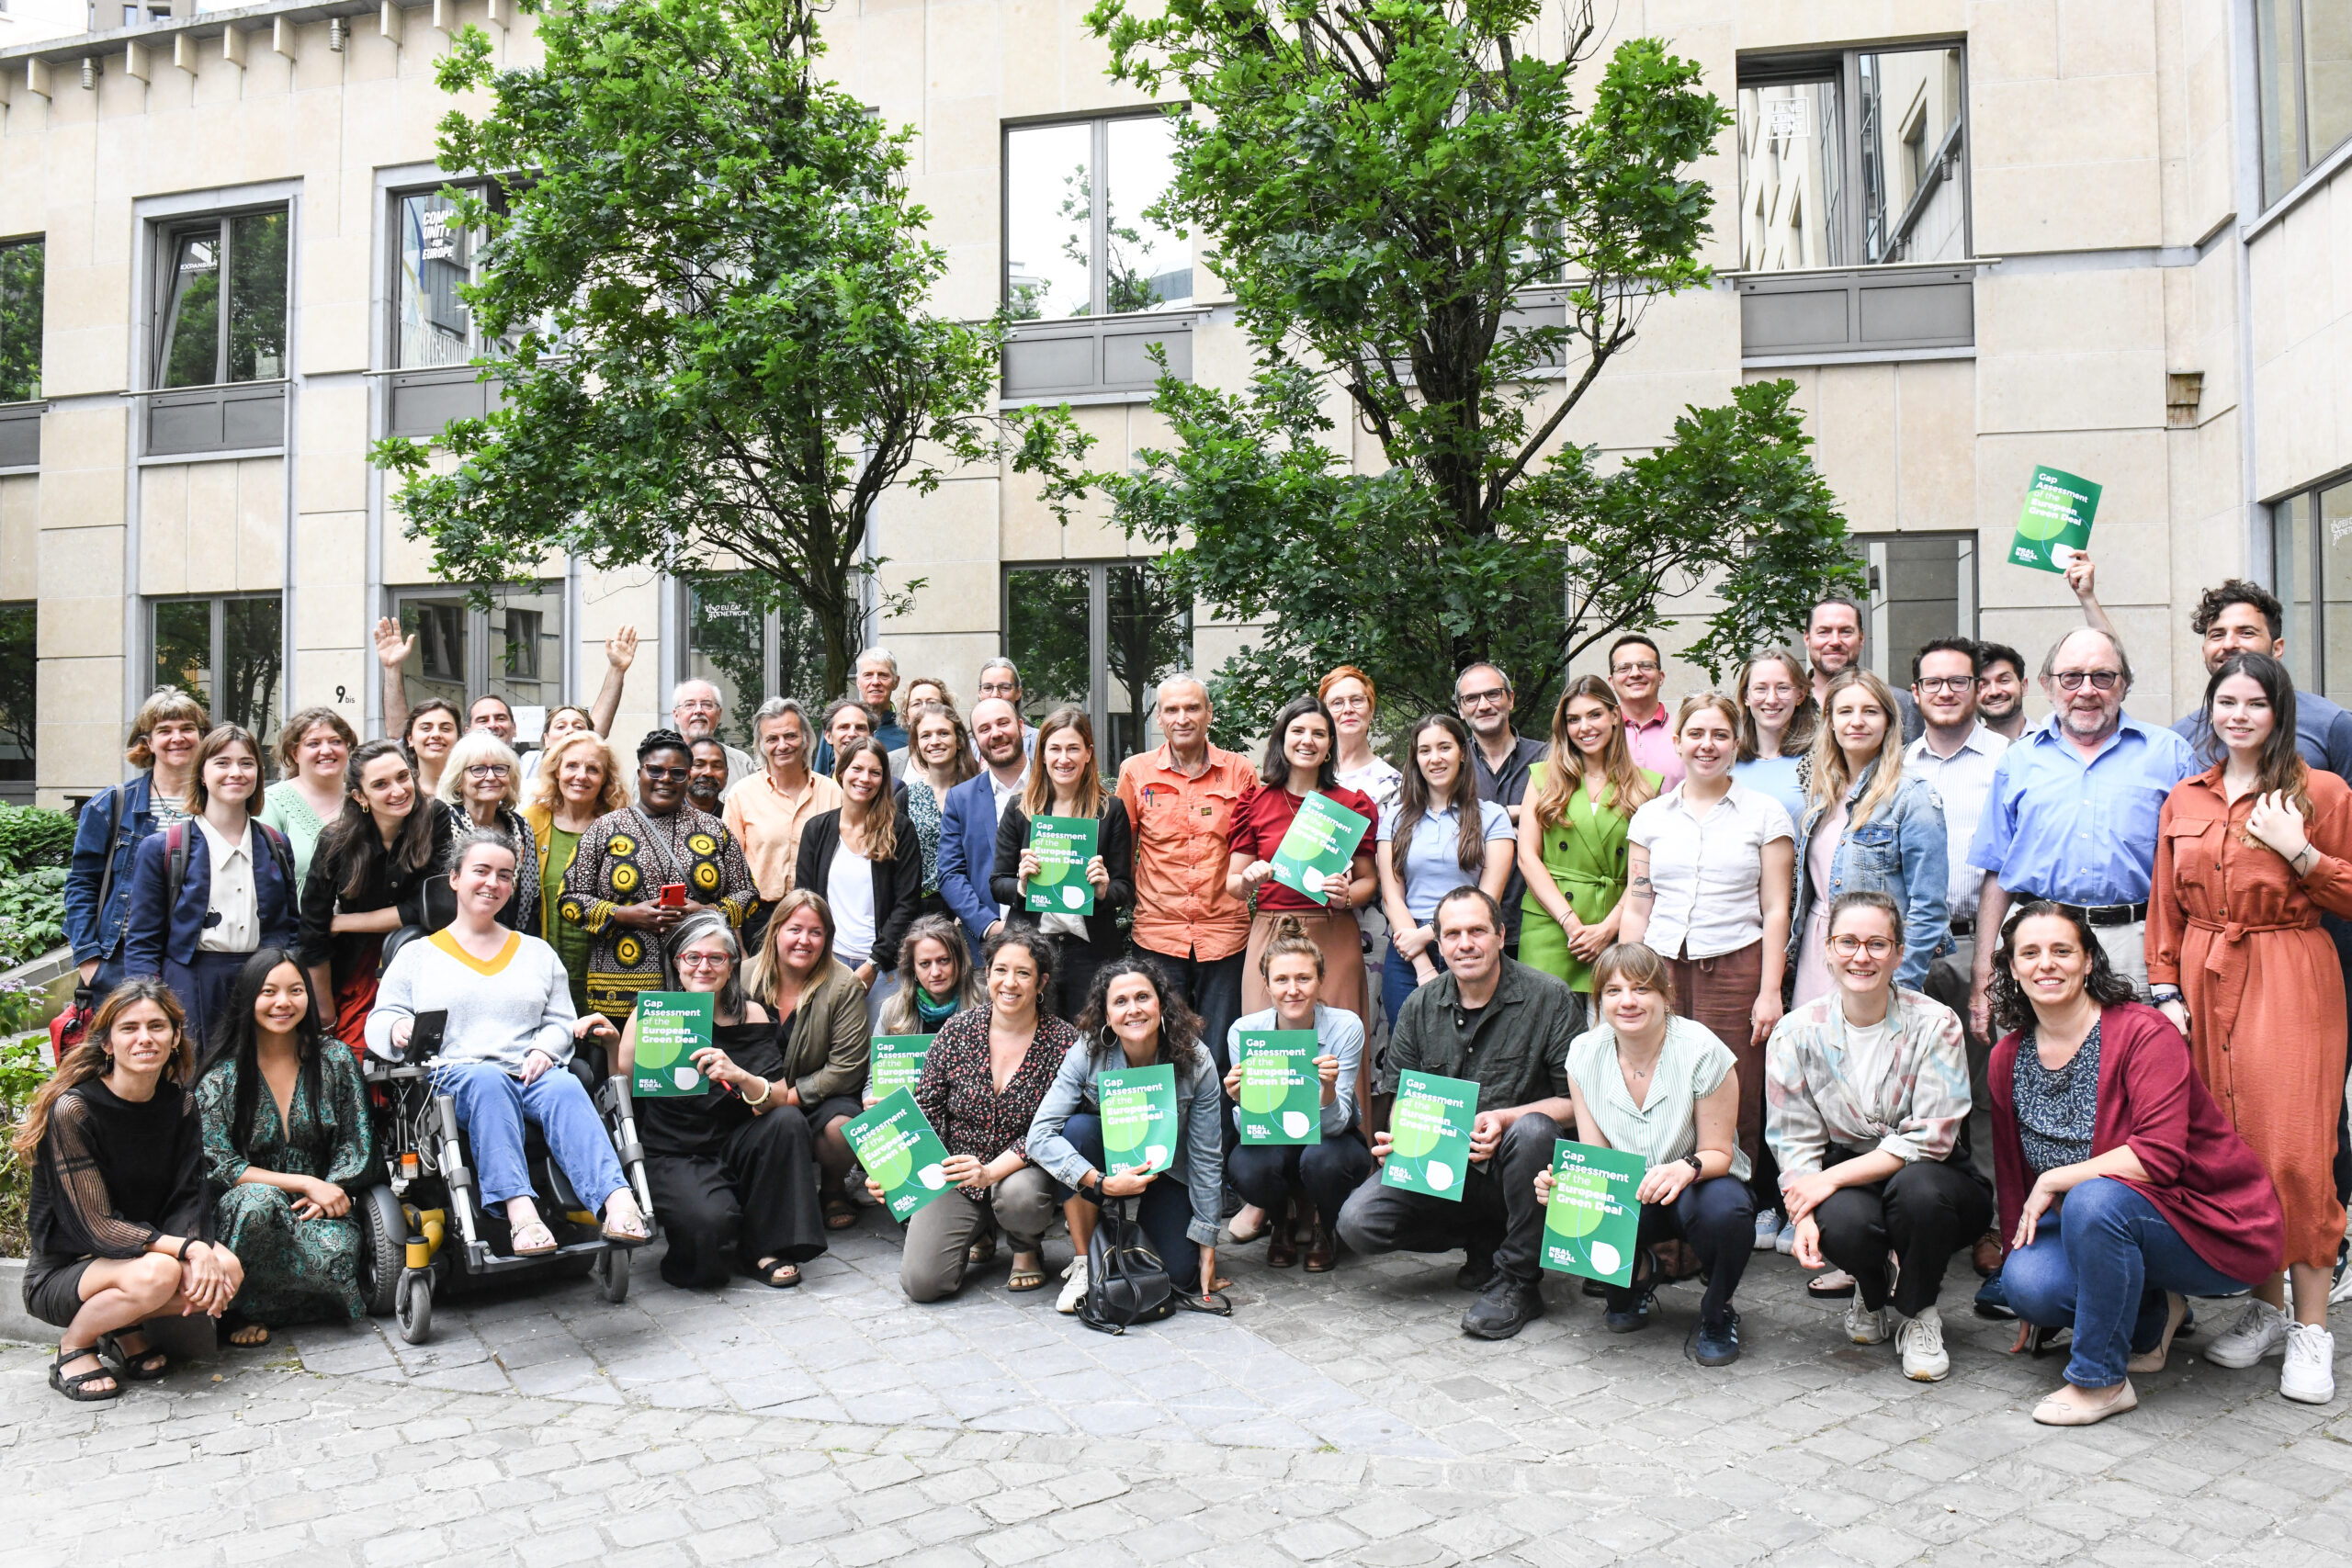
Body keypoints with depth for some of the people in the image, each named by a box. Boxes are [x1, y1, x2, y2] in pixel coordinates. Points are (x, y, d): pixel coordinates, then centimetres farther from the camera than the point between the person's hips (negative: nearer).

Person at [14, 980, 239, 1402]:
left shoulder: (179, 1103, -2)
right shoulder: (72, 1109, -20)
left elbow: (185, 1200, -3)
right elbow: (94, 1226, -22)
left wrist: (199, 1256, -24)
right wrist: (189, 1248, -30)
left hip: (142, 1251, 5)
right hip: (59, 1273, -5)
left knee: (227, 1270, -22)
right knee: (156, 1273, -35)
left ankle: (126, 1329, 5)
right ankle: (74, 1344, -4)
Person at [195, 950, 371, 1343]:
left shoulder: (335, 1060, 3)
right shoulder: (220, 1080, -2)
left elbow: (354, 1146, 5)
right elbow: (219, 1167, -7)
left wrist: (326, 1195, -14)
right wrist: (306, 1183, -16)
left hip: (321, 1208, 1)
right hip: (244, 1210, -1)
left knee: (336, 1251, -32)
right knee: (257, 1199, -37)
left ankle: (268, 1307, 1)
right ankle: (245, 1309, -14)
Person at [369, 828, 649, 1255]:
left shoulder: (538, 952, 26)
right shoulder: (418, 955, 21)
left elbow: (561, 1022, 18)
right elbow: (378, 1022, 12)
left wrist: (543, 1050, -5)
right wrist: (397, 1030, -13)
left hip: (532, 1074, 2)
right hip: (454, 1073, -1)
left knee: (565, 1087, -34)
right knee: (489, 1080, -38)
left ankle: (617, 1201, -55)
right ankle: (518, 1208, -53)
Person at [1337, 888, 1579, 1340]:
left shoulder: (1549, 998, -8)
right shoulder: (1421, 1006, 4)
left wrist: (1503, 1120, -25)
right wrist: (1395, 1135, -12)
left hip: (1509, 1165, -3)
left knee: (1533, 1130, -37)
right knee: (1358, 1222, -19)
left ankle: (1516, 1281, -15)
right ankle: (1486, 1241, 7)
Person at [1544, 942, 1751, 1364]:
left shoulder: (1702, 1051, -17)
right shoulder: (1584, 1054, -6)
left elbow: (1718, 1152, -12)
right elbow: (1594, 1157, -3)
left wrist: (1686, 1168, -36)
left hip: (1696, 1188, -2)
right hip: (1627, 1199, 3)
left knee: (1721, 1209, -39)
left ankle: (1717, 1314, -4)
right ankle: (1634, 1282, 8)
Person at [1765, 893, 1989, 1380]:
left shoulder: (1934, 1024, -11)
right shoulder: (1797, 1033, -4)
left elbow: (1930, 1139, -17)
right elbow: (1794, 1142, -3)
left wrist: (1831, 1178, -22)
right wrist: (1803, 1216, -21)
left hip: (1932, 1180, -1)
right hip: (1847, 1189, 1)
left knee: (1917, 1187, -36)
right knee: (1843, 1224, -33)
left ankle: (1919, 1314, -4)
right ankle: (1871, 1294, 8)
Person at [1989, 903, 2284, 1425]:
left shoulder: (2144, 1032, -17)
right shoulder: (2009, 1057, 2)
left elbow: (2158, 1157, -27)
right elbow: (2012, 1173, 11)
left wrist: (2053, 1180, -19)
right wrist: (2019, 1249, 14)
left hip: (2213, 1225, -6)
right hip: (2094, 1225, 6)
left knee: (2094, 1199, -36)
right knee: (2027, 1280, -24)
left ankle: (2099, 1380, -17)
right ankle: (2153, 1314, 10)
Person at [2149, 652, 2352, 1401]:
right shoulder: (2184, 801, 11)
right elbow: (2166, 907, 12)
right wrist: (2166, 991, 5)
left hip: (2291, 983, -4)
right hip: (2206, 981, 4)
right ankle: (2265, 1305, 18)